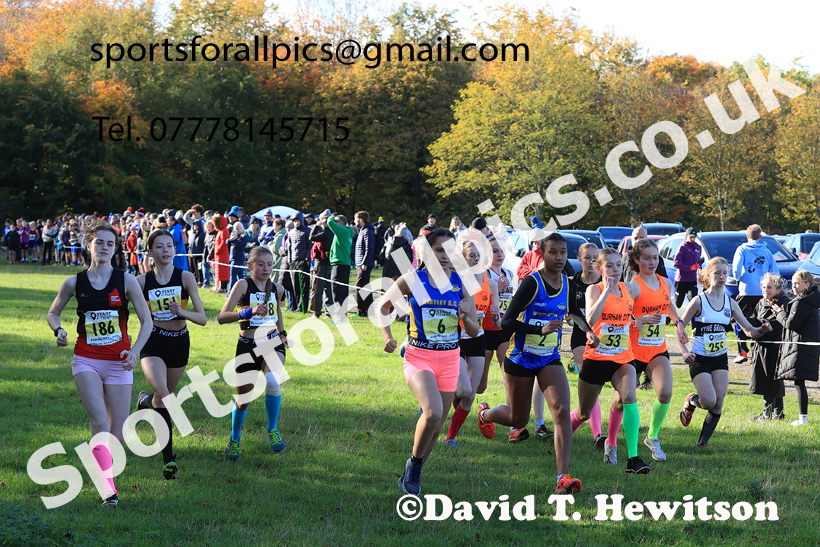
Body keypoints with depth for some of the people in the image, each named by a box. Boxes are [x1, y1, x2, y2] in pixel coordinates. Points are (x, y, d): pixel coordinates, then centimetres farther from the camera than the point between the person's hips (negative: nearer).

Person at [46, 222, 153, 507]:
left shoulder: (126, 280, -1)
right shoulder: (74, 283, 2)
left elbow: (146, 320, 1)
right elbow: (53, 313, 17)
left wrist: (135, 351, -14)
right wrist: (58, 330, -6)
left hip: (118, 362, 1)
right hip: (86, 361, -1)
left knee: (117, 434, 1)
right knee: (100, 423, -19)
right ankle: (108, 487, -21)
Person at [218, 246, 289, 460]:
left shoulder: (277, 288, 5)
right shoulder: (243, 285, -10)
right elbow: (222, 317, -20)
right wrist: (248, 312, -33)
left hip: (273, 344, 2)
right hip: (248, 346, -2)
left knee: (272, 383, -29)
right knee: (243, 400, 8)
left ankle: (273, 430, -6)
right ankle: (234, 440, 37)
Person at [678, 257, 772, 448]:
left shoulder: (730, 303, 4)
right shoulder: (699, 301, -10)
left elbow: (749, 330, 4)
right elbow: (680, 327, -6)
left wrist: (761, 330, -17)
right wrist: (685, 352, -18)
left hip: (720, 359, 5)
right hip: (699, 359, -5)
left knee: (718, 404, -2)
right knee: (709, 401, -16)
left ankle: (703, 442, 11)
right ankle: (690, 402, 18)